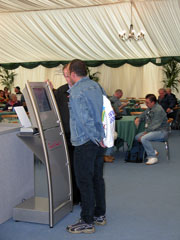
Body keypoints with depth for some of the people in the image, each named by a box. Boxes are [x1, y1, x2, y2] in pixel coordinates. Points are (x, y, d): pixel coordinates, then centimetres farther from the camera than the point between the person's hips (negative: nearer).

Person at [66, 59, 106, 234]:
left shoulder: (76, 92, -16)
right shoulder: (96, 86, 10)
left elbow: (85, 118, -23)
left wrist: (95, 137, -13)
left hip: (85, 142, -9)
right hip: (99, 141, 9)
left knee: (84, 182, 0)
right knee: (97, 178, 17)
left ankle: (87, 222, 8)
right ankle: (100, 215, 28)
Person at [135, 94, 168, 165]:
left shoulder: (158, 110, -19)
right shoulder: (149, 109, 12)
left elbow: (154, 125, -23)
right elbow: (143, 115, 27)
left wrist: (145, 133, -21)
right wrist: (138, 119, 3)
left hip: (161, 131, -10)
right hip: (152, 130, 10)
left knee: (144, 138, -29)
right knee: (137, 137, -2)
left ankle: (153, 157, -17)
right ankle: (153, 151, 5)